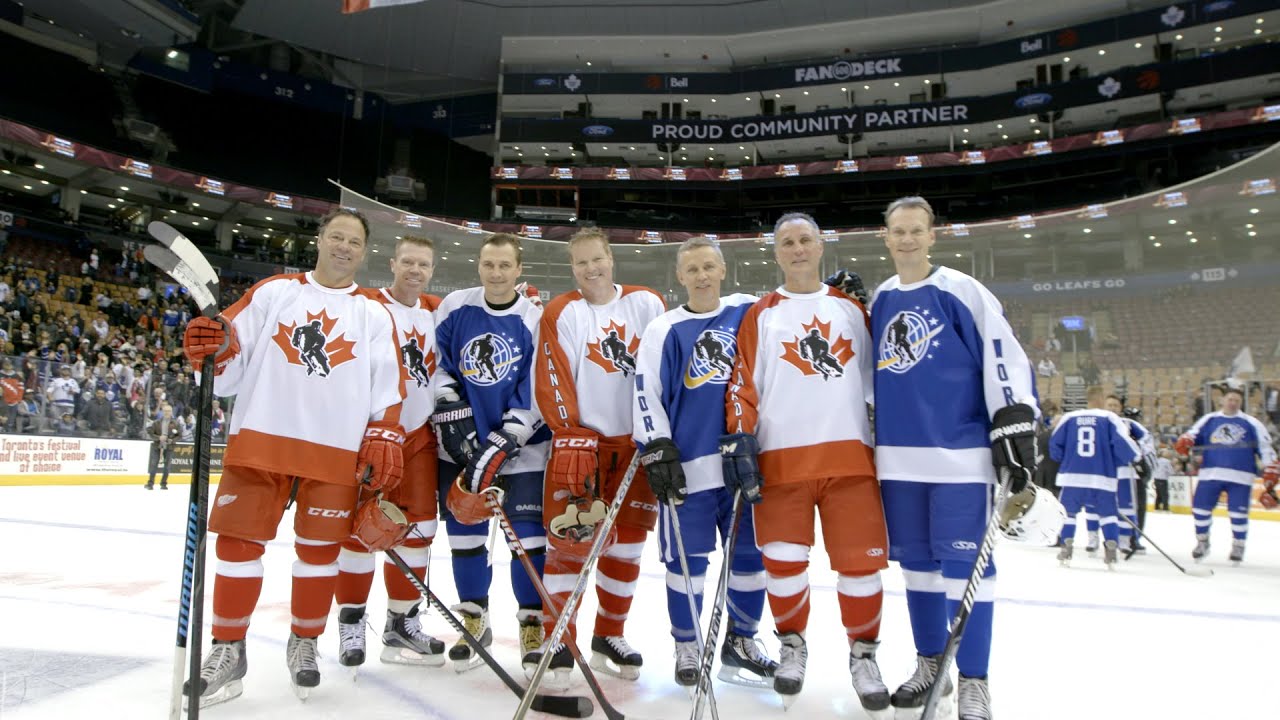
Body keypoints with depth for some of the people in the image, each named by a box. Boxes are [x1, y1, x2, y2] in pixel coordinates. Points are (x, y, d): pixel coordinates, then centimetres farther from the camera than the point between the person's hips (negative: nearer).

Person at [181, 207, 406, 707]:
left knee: (319, 549, 5)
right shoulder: (273, 292, 10)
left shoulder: (374, 314, 10)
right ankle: (228, 651, 18)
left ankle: (304, 643, 24)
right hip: (259, 440, 1)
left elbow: (388, 386, 5)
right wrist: (210, 348, -14)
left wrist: (384, 438, -5)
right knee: (239, 540, 2)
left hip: (336, 452, 0)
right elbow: (231, 363, 7)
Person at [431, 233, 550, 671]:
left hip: (521, 447, -2)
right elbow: (437, 364, 5)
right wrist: (452, 416, -6)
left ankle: (534, 624, 16)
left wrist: (501, 446, -18)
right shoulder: (454, 308, 0)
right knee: (465, 534, 10)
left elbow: (535, 393, -11)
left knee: (530, 536, -2)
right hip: (461, 443, 3)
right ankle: (474, 622, 28)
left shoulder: (536, 321, -8)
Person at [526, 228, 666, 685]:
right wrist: (572, 439, -16)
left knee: (627, 542, 9)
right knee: (568, 539, -6)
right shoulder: (560, 313, -3)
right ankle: (557, 643, 7)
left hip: (637, 442, 3)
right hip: (579, 441, -3)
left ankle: (609, 638, 24)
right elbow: (553, 383, -8)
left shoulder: (648, 304, 3)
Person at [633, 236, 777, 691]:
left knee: (751, 554, 10)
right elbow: (646, 393, -3)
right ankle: (686, 648, 24)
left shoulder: (749, 312, 6)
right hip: (687, 465, -2)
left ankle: (740, 643, 29)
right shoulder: (663, 330, 0)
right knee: (687, 559, 5)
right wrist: (658, 450, -9)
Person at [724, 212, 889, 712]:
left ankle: (863, 654, 21)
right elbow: (743, 385, 1)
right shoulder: (760, 316, 8)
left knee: (861, 561, -1)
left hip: (849, 454, 1)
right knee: (783, 561, 0)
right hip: (781, 458, -1)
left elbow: (874, 375, 16)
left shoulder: (851, 309, 14)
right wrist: (739, 441, -9)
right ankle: (792, 645, 25)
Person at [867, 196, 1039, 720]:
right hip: (898, 457, 6)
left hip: (959, 455, -5)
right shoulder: (879, 301, 12)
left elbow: (1004, 357, -9)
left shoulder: (962, 291, -4)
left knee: (964, 563, -3)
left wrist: (1015, 426, -15)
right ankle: (930, 665, 27)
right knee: (916, 561, 12)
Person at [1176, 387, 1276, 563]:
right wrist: (1183, 442, -14)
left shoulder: (1251, 423, 8)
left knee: (1238, 512, -3)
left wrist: (1270, 469, -3)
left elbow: (1265, 446, 7)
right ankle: (1202, 543, 19)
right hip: (1210, 473, 2)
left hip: (1240, 476, -1)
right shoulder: (1209, 420, 12)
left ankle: (1238, 546, 18)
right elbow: (1192, 435, 9)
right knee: (1200, 507, 0)